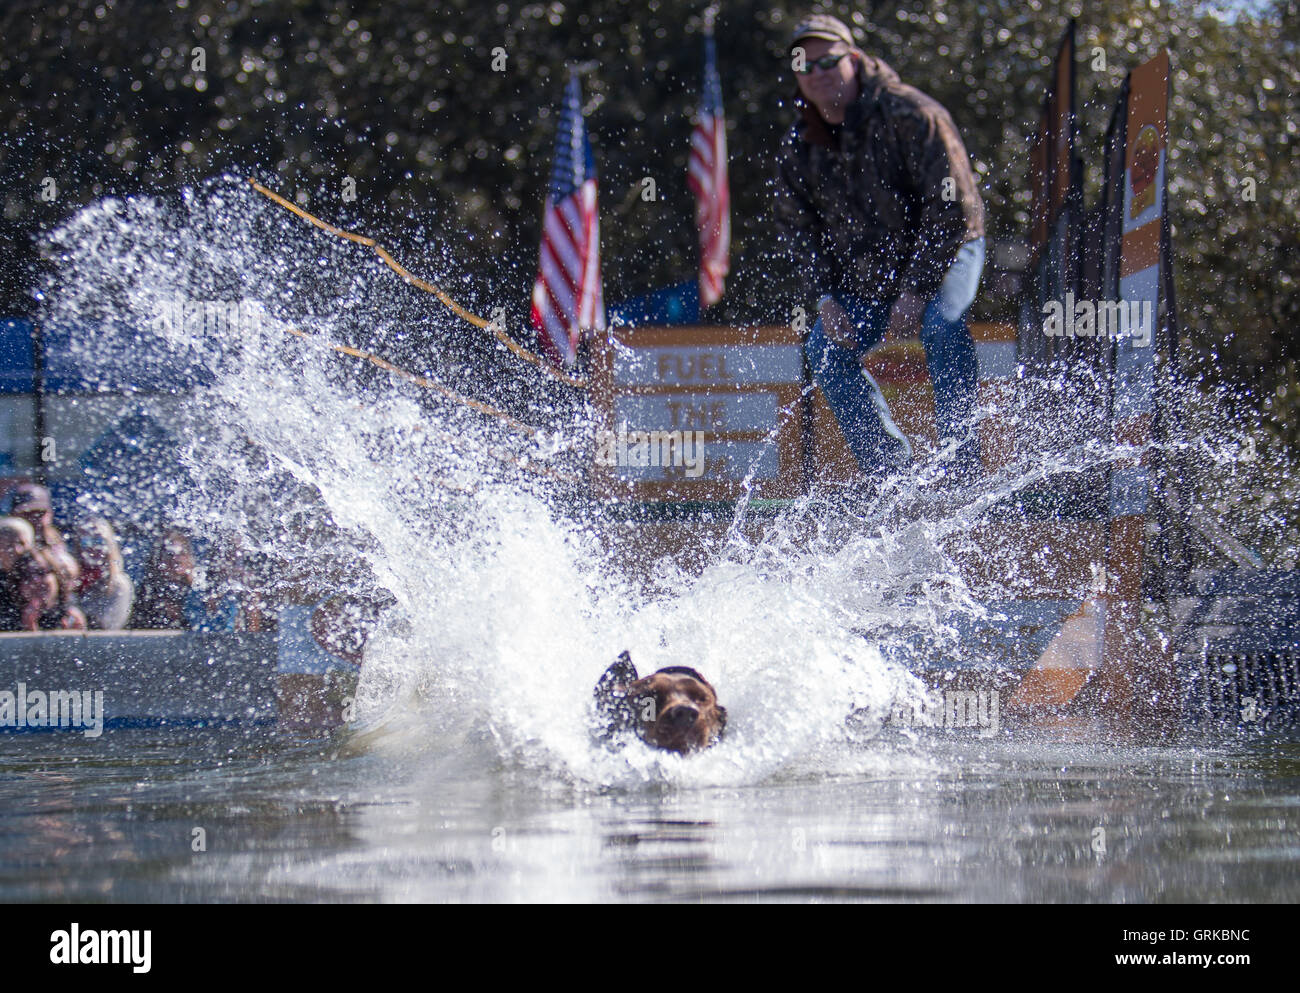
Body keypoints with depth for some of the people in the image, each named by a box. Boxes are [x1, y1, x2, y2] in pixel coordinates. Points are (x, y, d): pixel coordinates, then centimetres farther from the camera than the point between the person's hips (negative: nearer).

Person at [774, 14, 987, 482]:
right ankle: (890, 468, 0)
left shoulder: (909, 115, -24)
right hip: (865, 275, 6)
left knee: (943, 325, -33)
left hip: (946, 249, -6)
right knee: (824, 348, -7)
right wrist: (825, 296, -9)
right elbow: (798, 224, 6)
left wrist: (916, 290, -28)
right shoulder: (799, 146, -5)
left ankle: (962, 456, -28)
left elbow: (952, 208, -25)